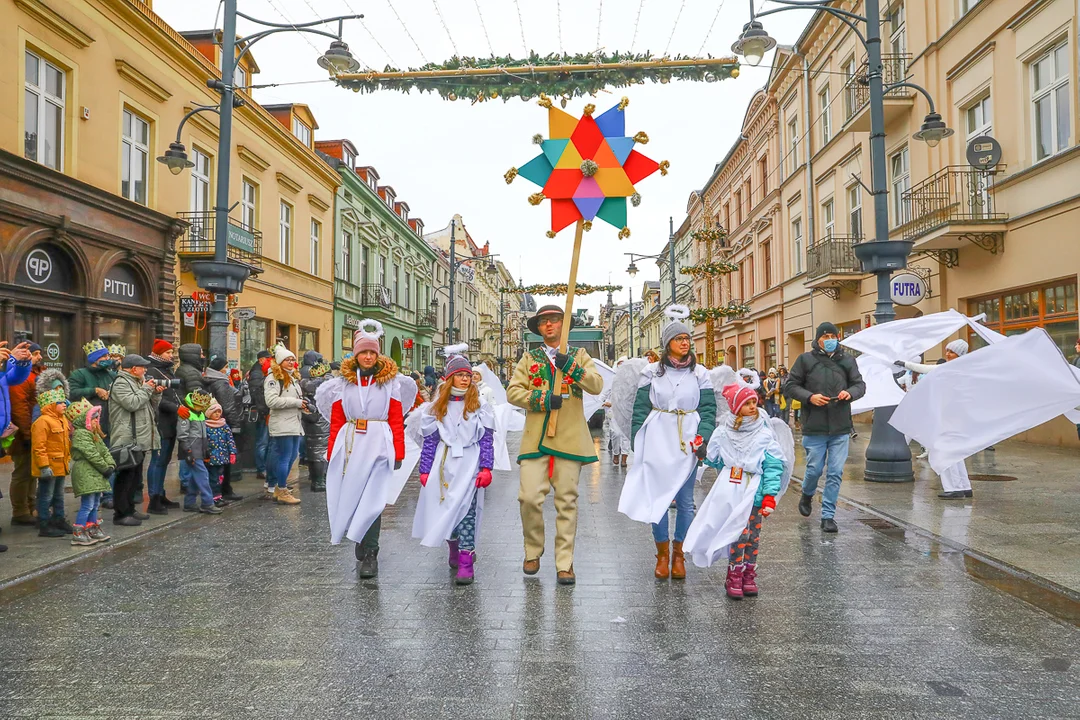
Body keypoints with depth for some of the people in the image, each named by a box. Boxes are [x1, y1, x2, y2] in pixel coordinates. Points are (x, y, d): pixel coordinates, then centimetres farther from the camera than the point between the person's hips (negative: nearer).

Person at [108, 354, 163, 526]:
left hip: (140, 439, 10)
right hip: (127, 440, -10)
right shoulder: (120, 384, -9)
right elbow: (132, 403, -23)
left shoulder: (138, 383, 21)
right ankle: (121, 514, -1)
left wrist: (156, 394, 7)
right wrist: (146, 389, -12)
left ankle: (129, 509, 25)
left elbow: (151, 406, 24)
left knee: (135, 476, 16)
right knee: (126, 476, -6)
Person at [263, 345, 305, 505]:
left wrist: (303, 406, 11)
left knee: (292, 457, 13)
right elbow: (272, 401, -21)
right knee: (284, 458, -4)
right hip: (282, 425, -9)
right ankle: (282, 493, 6)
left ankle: (278, 489, 25)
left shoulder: (294, 377, 19)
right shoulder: (273, 378, -9)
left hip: (295, 424, 9)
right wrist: (296, 402, -17)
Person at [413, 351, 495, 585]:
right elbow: (429, 440, 10)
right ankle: (455, 548, 32)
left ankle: (465, 562, -8)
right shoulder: (437, 406, 10)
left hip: (469, 464, -3)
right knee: (445, 510, 7)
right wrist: (425, 470, 7)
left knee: (465, 511, -10)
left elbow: (487, 438, 0)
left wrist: (486, 468, -8)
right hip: (444, 464, 3)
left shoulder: (480, 404, 2)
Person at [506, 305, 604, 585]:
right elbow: (512, 392, 2)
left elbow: (597, 386, -3)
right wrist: (542, 399, -13)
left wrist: (571, 368, -17)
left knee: (567, 501, 1)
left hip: (569, 438, 0)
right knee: (529, 498, -7)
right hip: (536, 438, 1)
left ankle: (564, 564, 10)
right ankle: (533, 553, 17)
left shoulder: (579, 356, 12)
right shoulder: (530, 358, 14)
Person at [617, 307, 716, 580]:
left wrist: (703, 439, -10)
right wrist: (636, 441, -2)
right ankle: (662, 554, 15)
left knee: (685, 500, 6)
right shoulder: (652, 372, 2)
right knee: (657, 497, 1)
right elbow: (640, 409, 2)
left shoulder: (700, 373, 6)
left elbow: (708, 409, 2)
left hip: (688, 443, 1)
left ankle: (678, 554, 20)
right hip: (657, 441, -1)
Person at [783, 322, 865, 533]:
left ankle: (828, 516, 11)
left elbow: (860, 384, 12)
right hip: (814, 428, -2)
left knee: (836, 473, 1)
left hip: (841, 429, 2)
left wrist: (850, 393, -11)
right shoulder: (806, 359, 1)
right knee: (814, 469, 4)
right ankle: (807, 495, 37)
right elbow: (791, 386, 3)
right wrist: (810, 397, -13)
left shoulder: (847, 360, 8)